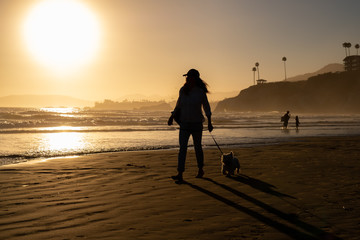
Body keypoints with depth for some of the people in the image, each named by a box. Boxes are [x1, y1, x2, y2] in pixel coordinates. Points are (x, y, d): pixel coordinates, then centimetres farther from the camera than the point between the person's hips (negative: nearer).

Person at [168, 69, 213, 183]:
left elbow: (206, 107, 1)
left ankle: (200, 170, 31)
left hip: (196, 124, -2)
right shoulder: (182, 90, 1)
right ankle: (180, 175, -11)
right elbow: (178, 105, 14)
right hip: (184, 124, 2)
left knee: (197, 147, 10)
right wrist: (172, 117, 6)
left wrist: (209, 123, -1)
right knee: (182, 148, -7)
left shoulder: (201, 92, -8)